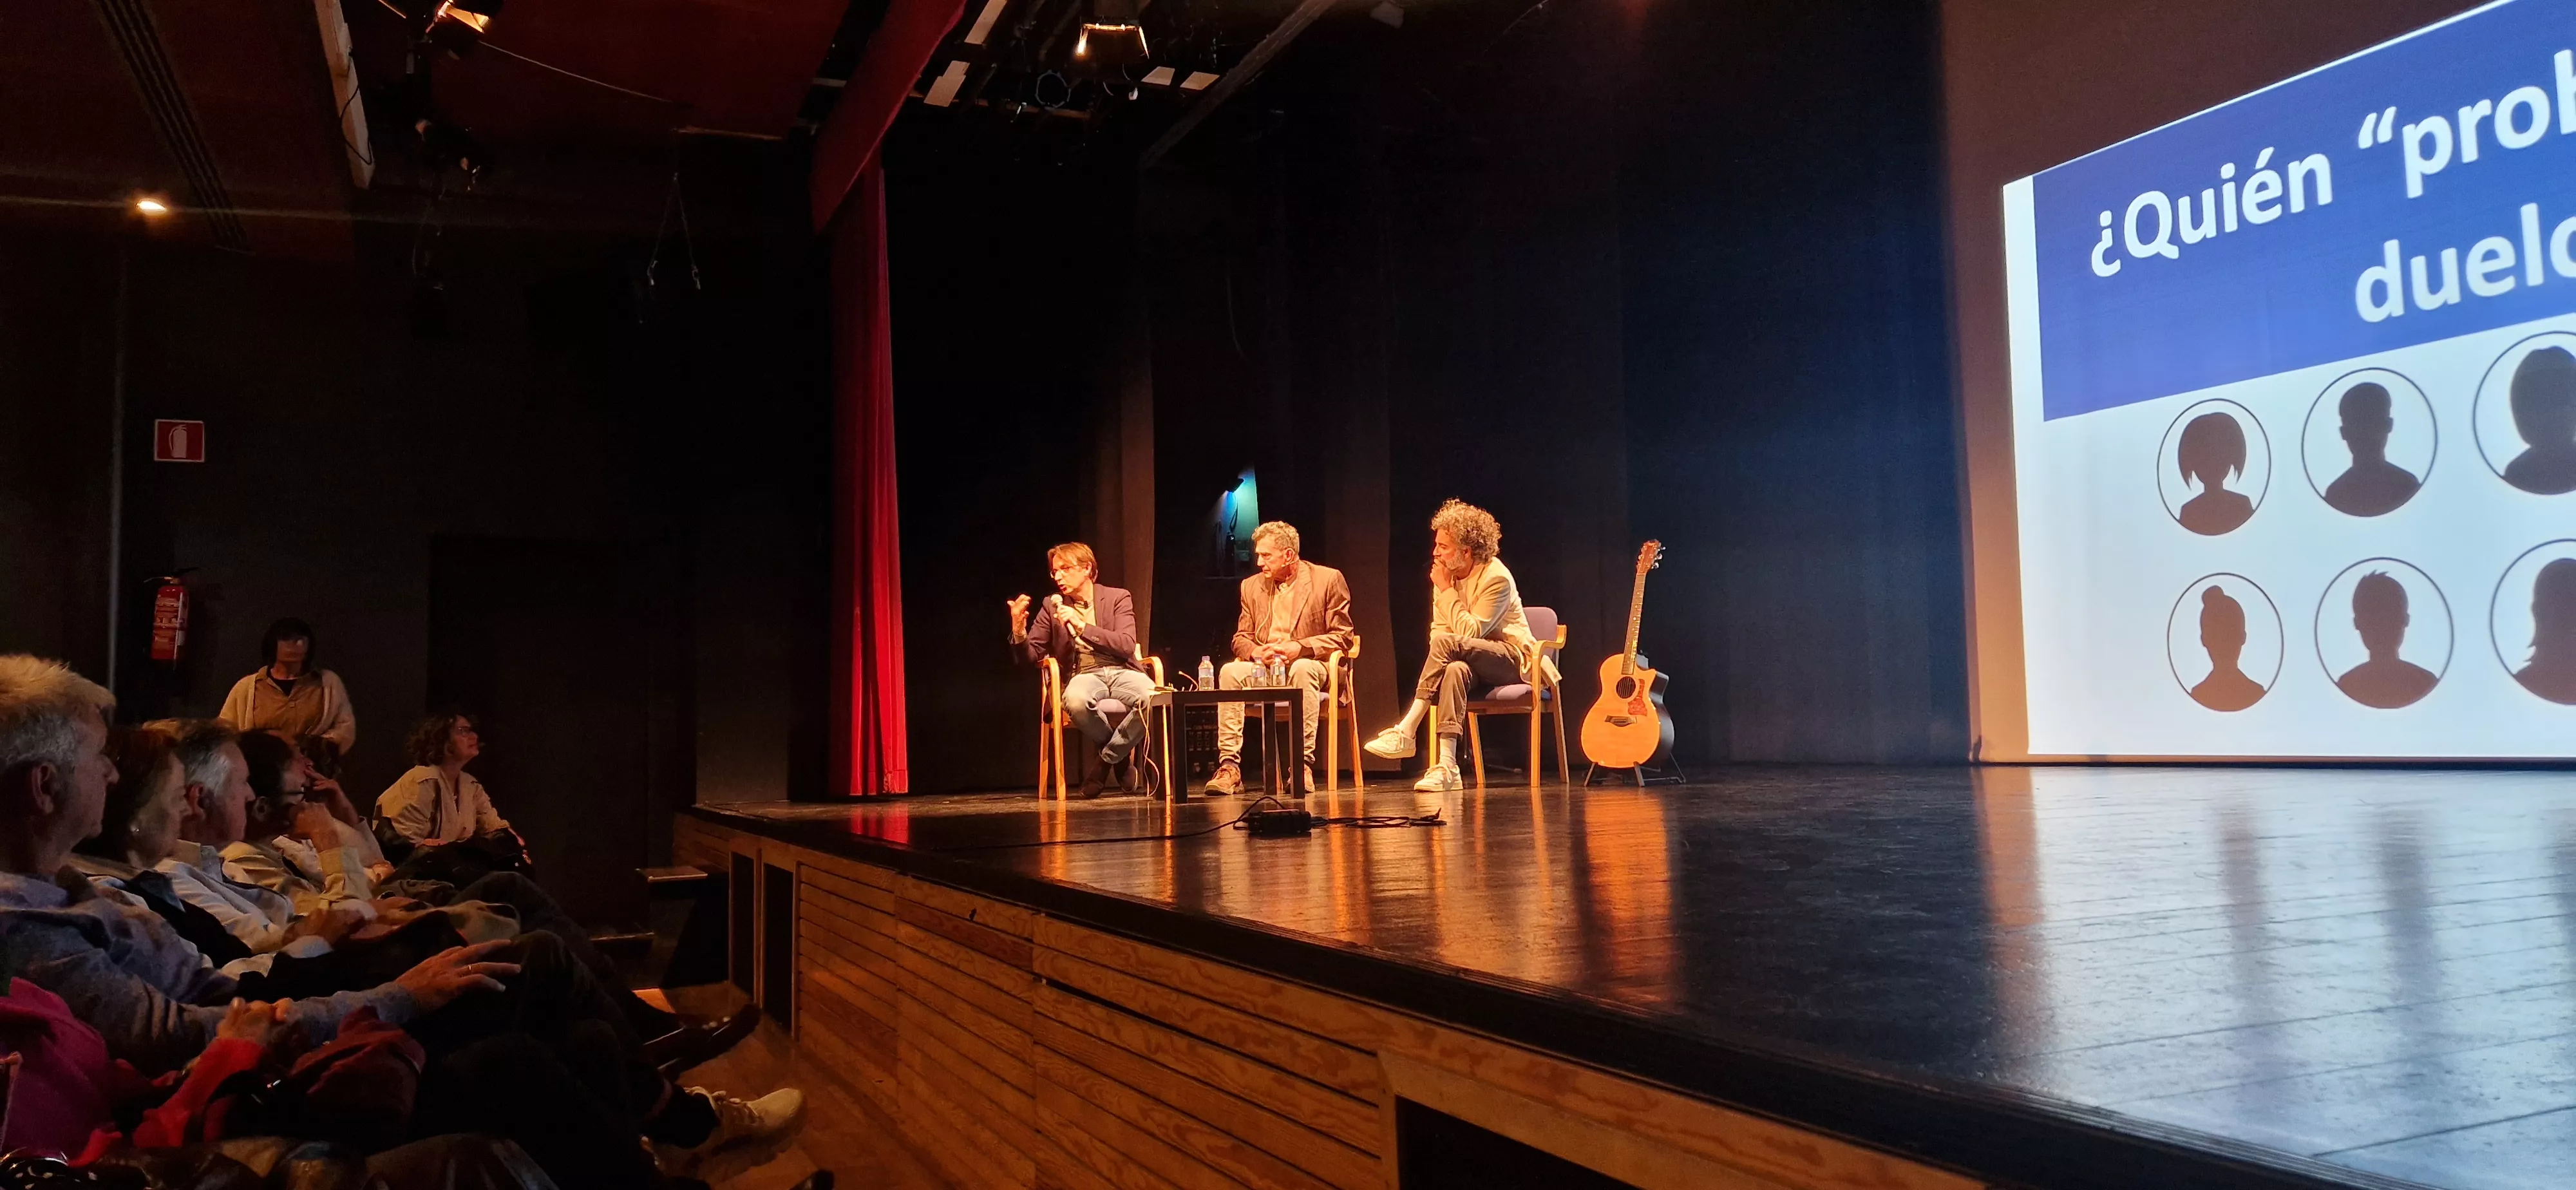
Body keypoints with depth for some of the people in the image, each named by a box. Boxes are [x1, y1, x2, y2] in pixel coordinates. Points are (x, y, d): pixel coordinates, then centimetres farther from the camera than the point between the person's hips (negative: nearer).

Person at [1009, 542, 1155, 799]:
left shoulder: (1117, 598, 9)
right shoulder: (1053, 606, 14)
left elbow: (1127, 645, -6)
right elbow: (1031, 655, 12)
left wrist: (1082, 627, -14)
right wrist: (1019, 632, -10)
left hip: (1122, 671, 0)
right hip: (1083, 675, 0)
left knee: (1154, 699, -35)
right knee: (1076, 701, -39)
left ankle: (1106, 758, -12)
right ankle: (1119, 754, -9)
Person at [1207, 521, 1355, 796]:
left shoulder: (1328, 580, 1)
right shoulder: (1252, 586, 15)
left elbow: (1343, 637, -3)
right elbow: (1241, 638, 15)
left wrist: (1300, 647, -17)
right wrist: (1256, 652, -10)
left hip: (1308, 664, -4)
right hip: (1263, 669, 4)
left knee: (1303, 669, -39)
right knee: (1230, 672, -27)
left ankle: (1303, 764, -37)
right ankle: (1229, 767, -32)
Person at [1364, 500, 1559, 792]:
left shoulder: (1497, 578, -17)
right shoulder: (1446, 575, 4)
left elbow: (1470, 633, -24)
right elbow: (1438, 629, 9)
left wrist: (1447, 590, -19)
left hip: (1512, 660, -5)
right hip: (1473, 662, 6)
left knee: (1447, 643, -32)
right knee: (1455, 669, -34)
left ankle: (1405, 733, -31)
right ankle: (1447, 767, -43)